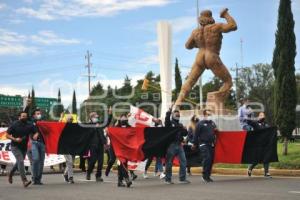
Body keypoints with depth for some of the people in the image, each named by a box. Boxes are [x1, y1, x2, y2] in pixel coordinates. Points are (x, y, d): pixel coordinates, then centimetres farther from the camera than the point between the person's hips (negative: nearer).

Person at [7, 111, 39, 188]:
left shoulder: (29, 125, 0)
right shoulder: (14, 125, -8)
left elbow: (36, 132, 1)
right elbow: (8, 135, -6)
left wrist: (35, 135, -23)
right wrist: (15, 139, -22)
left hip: (24, 147, 5)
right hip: (15, 147, -5)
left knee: (19, 162, 20)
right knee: (20, 161, -21)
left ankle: (10, 173, 49)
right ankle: (24, 180, -24)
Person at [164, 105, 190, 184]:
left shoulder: (180, 125, 20)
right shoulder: (170, 123, 3)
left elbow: (185, 133, 16)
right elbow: (167, 119, -20)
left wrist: (183, 129, -5)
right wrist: (169, 111, -31)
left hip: (179, 145, 6)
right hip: (171, 145, -5)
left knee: (183, 161, 0)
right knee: (169, 162, 0)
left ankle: (182, 178, 6)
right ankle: (168, 179, 8)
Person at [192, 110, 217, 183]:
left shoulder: (212, 123, 16)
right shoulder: (200, 123, -2)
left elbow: (215, 132, 28)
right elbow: (196, 134, -3)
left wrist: (216, 130, 4)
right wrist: (195, 144, -4)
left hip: (211, 144, 6)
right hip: (203, 144, -6)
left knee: (211, 160, 5)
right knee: (207, 158, -17)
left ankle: (208, 176, 14)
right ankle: (205, 176, -9)